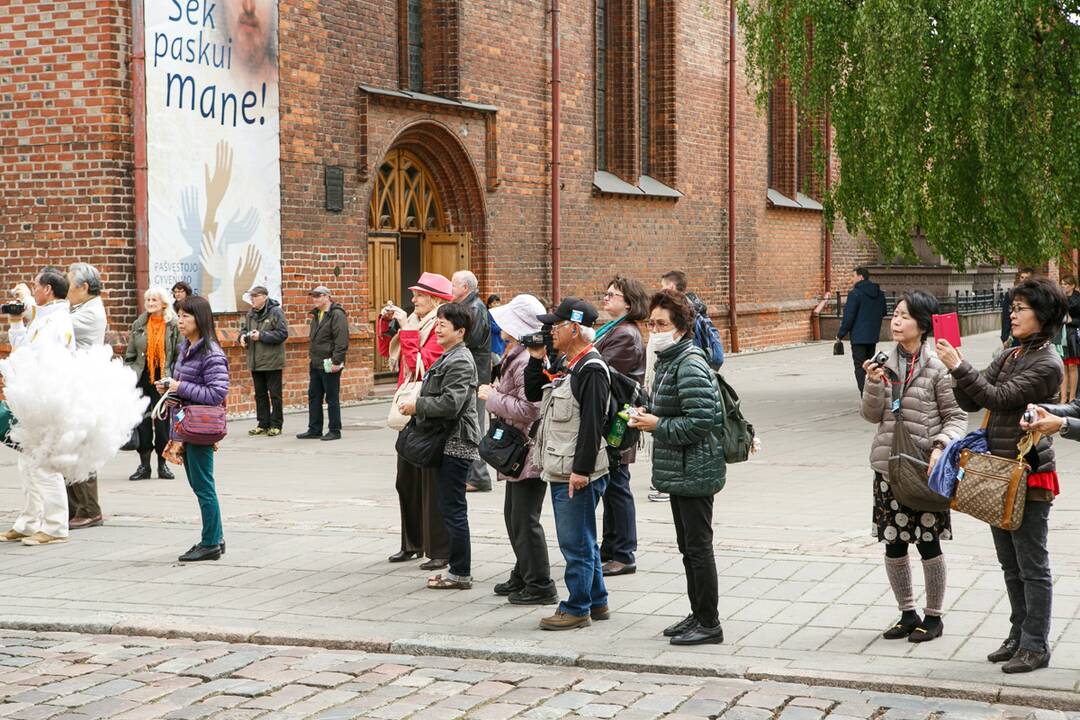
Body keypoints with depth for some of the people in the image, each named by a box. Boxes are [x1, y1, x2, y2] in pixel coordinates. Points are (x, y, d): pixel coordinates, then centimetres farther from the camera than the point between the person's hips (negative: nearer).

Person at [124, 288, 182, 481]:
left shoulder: (174, 327, -2)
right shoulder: (138, 325, 8)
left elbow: (179, 357, -2)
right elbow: (129, 355, 11)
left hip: (163, 380, -3)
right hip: (142, 379, 3)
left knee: (163, 421, 2)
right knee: (142, 421, 3)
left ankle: (163, 463, 15)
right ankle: (144, 465, 12)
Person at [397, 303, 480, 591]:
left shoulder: (460, 362, -15)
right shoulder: (448, 358, 17)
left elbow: (450, 403, -23)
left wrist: (417, 405, -13)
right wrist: (416, 405, 11)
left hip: (456, 444, -11)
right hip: (446, 442, 11)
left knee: (453, 509, -6)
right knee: (449, 508, 14)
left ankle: (461, 573, -1)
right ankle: (457, 568, 21)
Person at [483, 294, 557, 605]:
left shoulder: (527, 361, -20)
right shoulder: (517, 355, 14)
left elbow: (527, 409, -26)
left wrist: (492, 397, -16)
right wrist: (495, 395, 10)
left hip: (529, 451, -11)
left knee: (525, 520, -5)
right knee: (514, 516, 19)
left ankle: (540, 586, 3)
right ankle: (523, 576, 31)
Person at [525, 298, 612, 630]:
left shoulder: (591, 369, -16)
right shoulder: (565, 363, 14)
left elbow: (592, 425, -21)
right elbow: (533, 394, 20)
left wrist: (581, 470, -22)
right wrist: (536, 359, 8)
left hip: (579, 474, -10)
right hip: (560, 471, 10)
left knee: (576, 544, -3)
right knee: (583, 541, 17)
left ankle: (577, 609, 5)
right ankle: (597, 602, 27)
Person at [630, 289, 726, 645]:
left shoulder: (690, 366, -18)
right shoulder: (667, 360, 13)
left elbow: (699, 422, -24)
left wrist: (656, 425, -17)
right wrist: (649, 416, 6)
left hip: (694, 471, -10)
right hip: (679, 470, 10)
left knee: (698, 546, -3)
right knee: (687, 546, 16)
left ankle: (709, 623, 5)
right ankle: (698, 614, 26)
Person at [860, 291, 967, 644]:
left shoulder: (937, 367, -8)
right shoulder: (885, 363, 5)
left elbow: (956, 416, -6)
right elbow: (872, 415, 6)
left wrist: (941, 447, -22)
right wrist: (874, 383, -11)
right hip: (888, 466, 5)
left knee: (928, 544, 4)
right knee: (893, 545, 10)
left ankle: (934, 616, 20)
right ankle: (908, 613, 26)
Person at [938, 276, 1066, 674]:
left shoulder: (1048, 364, -14)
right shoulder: (1009, 356, 12)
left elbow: (998, 398, -21)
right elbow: (971, 402, 9)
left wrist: (960, 367, -22)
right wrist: (958, 371, -9)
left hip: (1029, 475, -8)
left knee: (1032, 565, 0)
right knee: (1010, 563, 16)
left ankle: (1036, 646, 7)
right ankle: (1019, 635, 27)